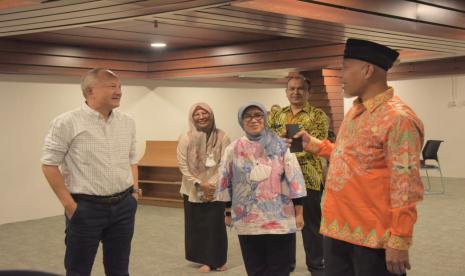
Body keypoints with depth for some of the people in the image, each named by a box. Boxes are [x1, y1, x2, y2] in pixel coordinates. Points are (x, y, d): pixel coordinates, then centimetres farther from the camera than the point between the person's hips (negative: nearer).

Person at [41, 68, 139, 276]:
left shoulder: (127, 122, 6)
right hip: (86, 208, -5)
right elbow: (50, 164, -8)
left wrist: (135, 191, 9)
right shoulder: (66, 123, -10)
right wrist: (69, 204, -10)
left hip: (123, 206, 5)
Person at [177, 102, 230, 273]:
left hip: (215, 189, 0)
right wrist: (199, 184, -13)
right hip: (193, 190, 1)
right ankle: (206, 259, 16)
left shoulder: (222, 137, -7)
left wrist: (213, 184, -14)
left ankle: (218, 260, 19)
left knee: (216, 224, 2)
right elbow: (183, 165, -6)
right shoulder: (186, 138, -7)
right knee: (197, 224, 3)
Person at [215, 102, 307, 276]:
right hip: (247, 220, 2)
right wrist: (228, 213, 10)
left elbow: (294, 180, -2)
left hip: (279, 219, -1)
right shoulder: (233, 149, 2)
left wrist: (298, 212, -3)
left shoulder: (281, 146, -3)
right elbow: (225, 183, 8)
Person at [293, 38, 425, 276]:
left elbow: (406, 186, -19)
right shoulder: (355, 110, 11)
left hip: (372, 238, -8)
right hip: (337, 229, 8)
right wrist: (314, 145, 15)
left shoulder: (398, 118, -17)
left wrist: (399, 241, -19)